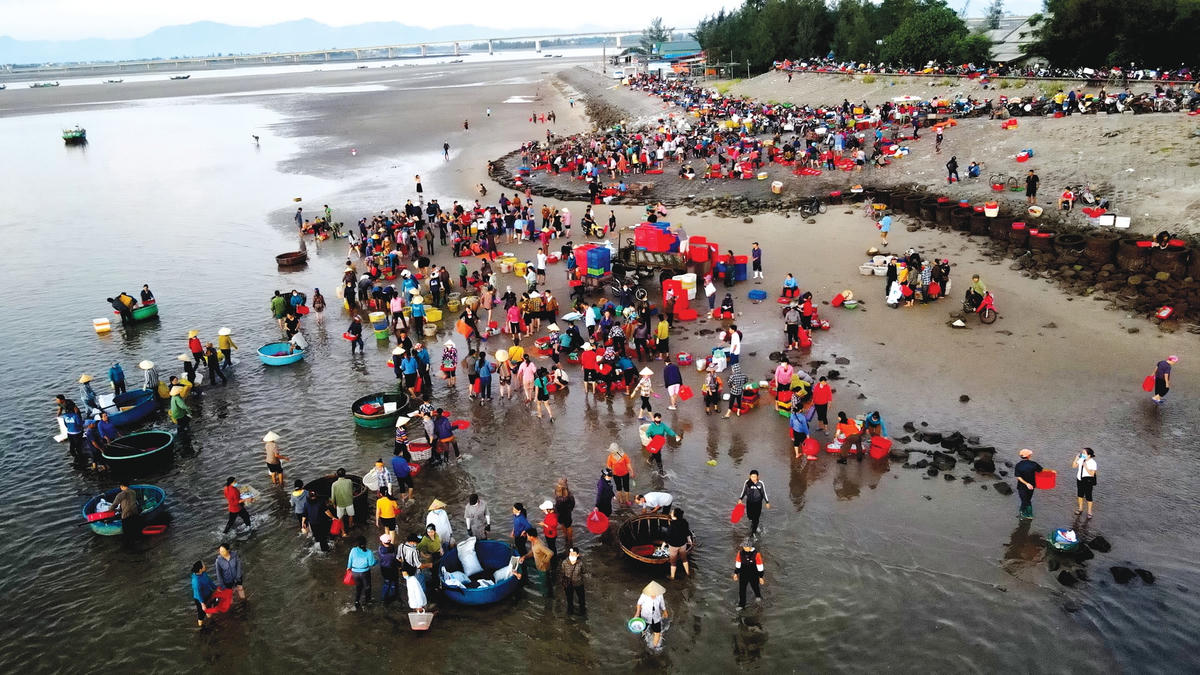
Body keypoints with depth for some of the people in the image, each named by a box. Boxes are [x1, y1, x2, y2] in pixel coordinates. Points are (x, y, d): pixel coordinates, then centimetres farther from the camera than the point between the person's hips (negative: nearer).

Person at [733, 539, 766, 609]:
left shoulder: (756, 554, -22)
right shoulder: (740, 552, -10)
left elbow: (759, 566, -14)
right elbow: (738, 563, 4)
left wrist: (761, 577, -9)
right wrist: (736, 573, 9)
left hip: (753, 575, -2)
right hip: (743, 574, 2)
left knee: (755, 587, 18)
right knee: (741, 589, 2)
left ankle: (758, 596, 52)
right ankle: (741, 605, 18)